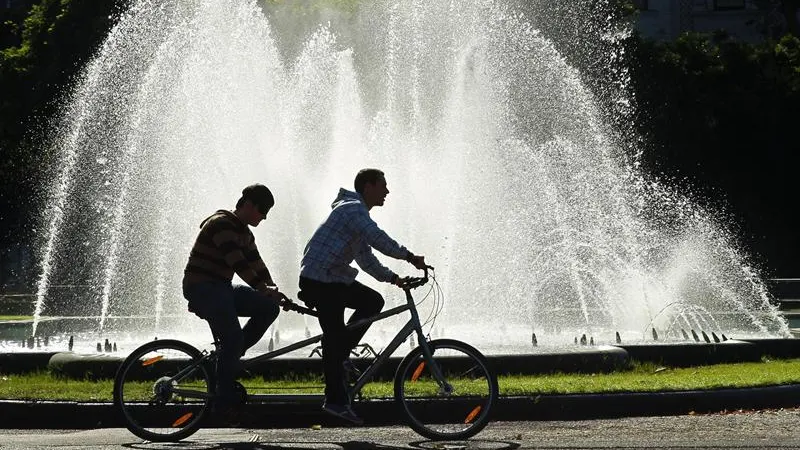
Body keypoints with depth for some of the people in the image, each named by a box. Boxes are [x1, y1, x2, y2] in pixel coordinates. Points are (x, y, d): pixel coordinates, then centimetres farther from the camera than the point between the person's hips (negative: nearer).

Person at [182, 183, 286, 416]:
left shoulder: (244, 234, 15)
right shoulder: (221, 224, -16)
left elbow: (256, 265, 14)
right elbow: (237, 263, -26)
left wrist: (272, 290, -1)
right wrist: (264, 289, -30)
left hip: (221, 288, 9)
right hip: (200, 288, -9)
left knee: (269, 307, -7)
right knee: (233, 337, -22)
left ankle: (229, 354, 1)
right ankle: (225, 401, -14)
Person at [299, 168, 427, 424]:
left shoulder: (358, 212, 20)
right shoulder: (353, 209, -13)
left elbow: (365, 258, 22)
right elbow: (378, 239, -26)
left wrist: (392, 278, 15)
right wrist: (409, 257, -23)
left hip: (335, 279, 10)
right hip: (320, 280, -10)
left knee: (373, 301, 8)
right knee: (334, 337, -9)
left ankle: (339, 354, 10)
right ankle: (336, 401, -6)